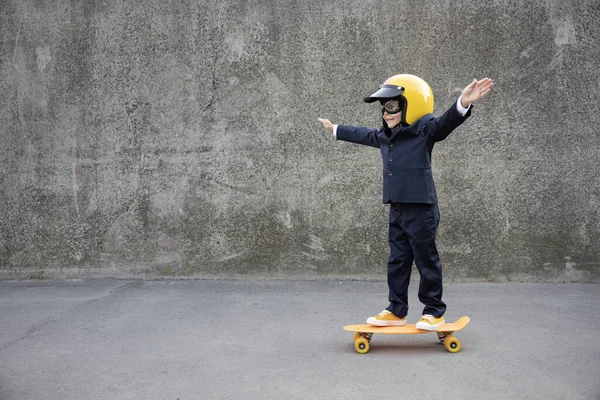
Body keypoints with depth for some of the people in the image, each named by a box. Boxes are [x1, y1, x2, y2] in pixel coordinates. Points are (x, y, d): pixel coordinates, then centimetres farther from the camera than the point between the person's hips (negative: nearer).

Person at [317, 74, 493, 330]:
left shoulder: (424, 129, -10)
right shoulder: (384, 136, 13)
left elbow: (445, 124, -29)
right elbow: (362, 135, 31)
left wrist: (463, 104, -48)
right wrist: (335, 129, 43)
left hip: (421, 209, -8)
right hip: (396, 210, 8)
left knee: (426, 260, 3)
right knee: (397, 261, 13)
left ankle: (434, 311, 16)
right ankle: (396, 311, 23)